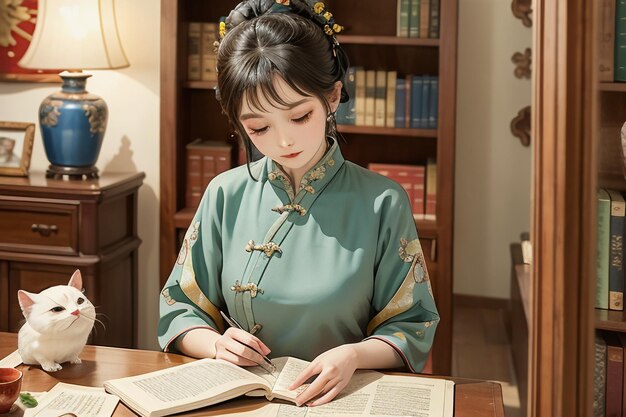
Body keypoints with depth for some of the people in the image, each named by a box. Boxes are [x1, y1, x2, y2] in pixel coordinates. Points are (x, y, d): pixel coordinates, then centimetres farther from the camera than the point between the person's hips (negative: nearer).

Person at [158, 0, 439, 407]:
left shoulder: (382, 203, -5)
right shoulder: (226, 195, 2)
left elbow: (411, 326, 0)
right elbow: (179, 308, 9)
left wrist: (354, 355, -19)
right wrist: (216, 344, -11)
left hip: (341, 399, -3)